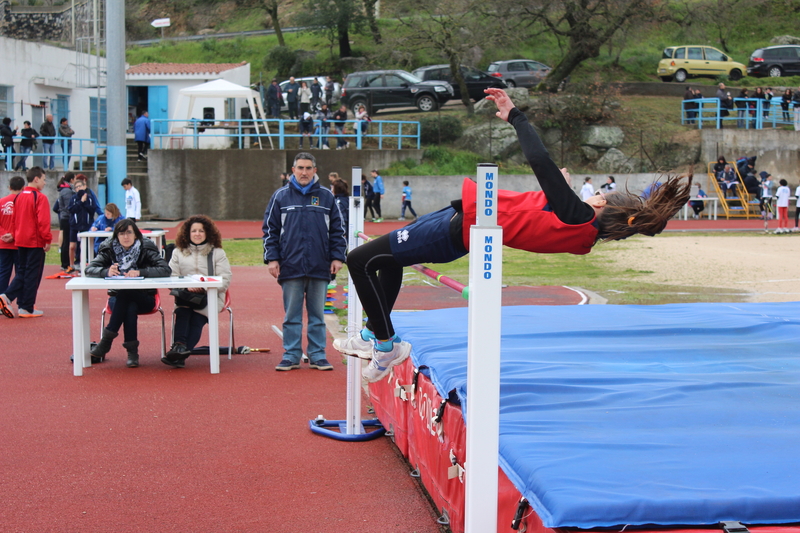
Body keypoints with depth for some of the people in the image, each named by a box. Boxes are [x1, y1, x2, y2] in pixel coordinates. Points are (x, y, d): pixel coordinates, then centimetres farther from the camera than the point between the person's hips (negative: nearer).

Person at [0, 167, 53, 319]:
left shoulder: (19, 197, 9)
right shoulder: (40, 198, -13)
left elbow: (14, 219, 13)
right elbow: (43, 221, -19)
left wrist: (12, 234, 21)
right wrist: (47, 239, -14)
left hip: (20, 242, 7)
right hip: (36, 242, -7)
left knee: (22, 272, 17)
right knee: (33, 275, 1)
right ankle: (27, 308, 4)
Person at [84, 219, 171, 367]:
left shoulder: (146, 248, -5)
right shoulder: (109, 249, 0)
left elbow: (166, 270, -17)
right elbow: (89, 269, -8)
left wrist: (139, 272, -31)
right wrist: (106, 271, -31)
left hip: (144, 298, -1)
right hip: (118, 297, 1)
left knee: (124, 293, -33)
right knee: (129, 307, -33)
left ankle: (106, 342, -29)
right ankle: (132, 352, -29)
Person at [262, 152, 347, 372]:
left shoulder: (326, 197, 7)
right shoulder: (281, 197, 5)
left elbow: (337, 230, 10)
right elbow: (270, 230, 6)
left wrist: (337, 257, 2)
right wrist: (272, 258, -2)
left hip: (320, 268, 1)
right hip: (290, 268, -1)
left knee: (317, 314, 7)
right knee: (292, 315, 5)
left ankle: (317, 355, 14)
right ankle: (291, 355, 11)